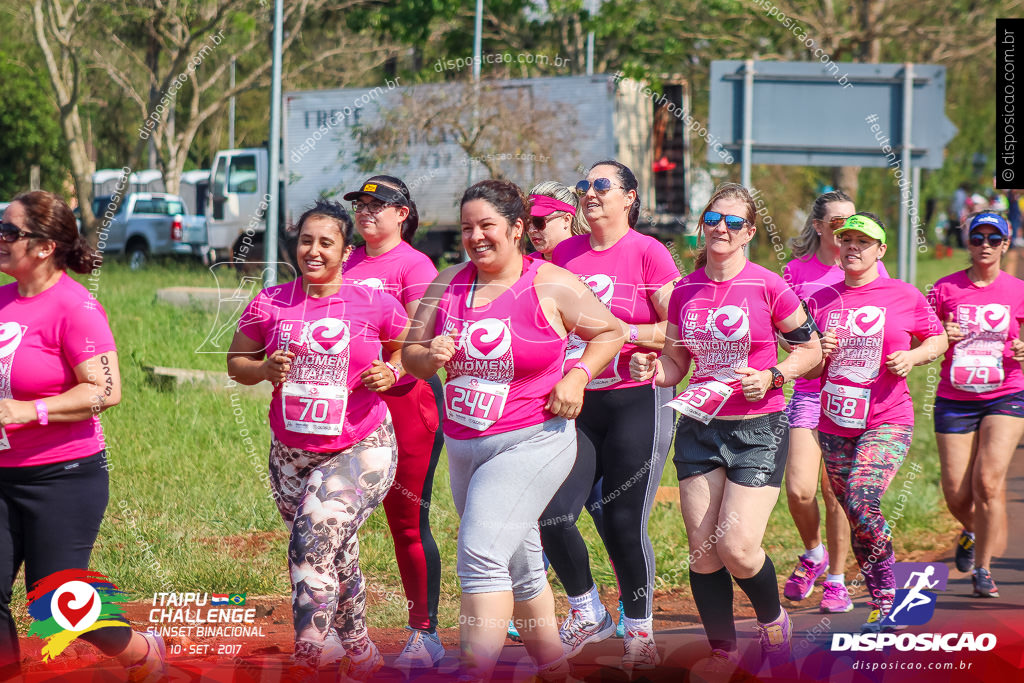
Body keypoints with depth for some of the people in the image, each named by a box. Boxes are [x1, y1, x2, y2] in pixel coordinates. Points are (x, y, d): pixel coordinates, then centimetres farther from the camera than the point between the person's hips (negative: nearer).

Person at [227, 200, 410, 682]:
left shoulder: (374, 305, -5)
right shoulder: (271, 304, 0)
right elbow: (236, 362, 11)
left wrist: (391, 373, -10)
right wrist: (266, 369, -10)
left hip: (360, 450, -4)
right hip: (292, 454, 4)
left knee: (311, 545, -21)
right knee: (336, 559, 14)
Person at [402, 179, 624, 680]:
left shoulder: (551, 286, -7)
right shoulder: (447, 285, 6)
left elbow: (610, 332, 6)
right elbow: (411, 353, 11)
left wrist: (577, 376, -10)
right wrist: (432, 358, -11)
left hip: (531, 442, -6)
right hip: (463, 446, 6)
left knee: (481, 553, -21)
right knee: (518, 564, 17)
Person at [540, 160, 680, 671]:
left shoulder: (647, 252, -5)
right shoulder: (565, 253, 10)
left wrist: (624, 333, -17)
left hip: (637, 403, -4)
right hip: (577, 404, 5)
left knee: (624, 524, -4)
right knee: (552, 517, -5)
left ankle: (640, 630, 14)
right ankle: (587, 614, 17)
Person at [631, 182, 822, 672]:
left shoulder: (767, 287, -8)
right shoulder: (685, 292, 5)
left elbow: (811, 349, 1)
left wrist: (771, 377, -15)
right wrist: (653, 370, -8)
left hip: (759, 428, -4)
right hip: (699, 426, 4)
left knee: (737, 548, -13)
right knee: (702, 551, 0)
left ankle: (773, 623, 16)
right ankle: (723, 654, 14)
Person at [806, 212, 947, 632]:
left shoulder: (905, 296, -1)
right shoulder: (822, 300, 7)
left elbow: (938, 339, 13)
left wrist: (911, 357, -7)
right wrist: (819, 354, -10)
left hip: (887, 421, -4)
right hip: (835, 425, 4)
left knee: (861, 505, -23)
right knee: (856, 519, 8)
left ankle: (889, 588, -3)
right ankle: (882, 602, 22)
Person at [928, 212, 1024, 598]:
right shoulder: (945, 289, 3)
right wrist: (942, 338, -13)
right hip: (954, 402, 1)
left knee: (989, 480, -18)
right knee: (956, 493, -2)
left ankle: (982, 568, -6)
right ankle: (972, 531, 34)